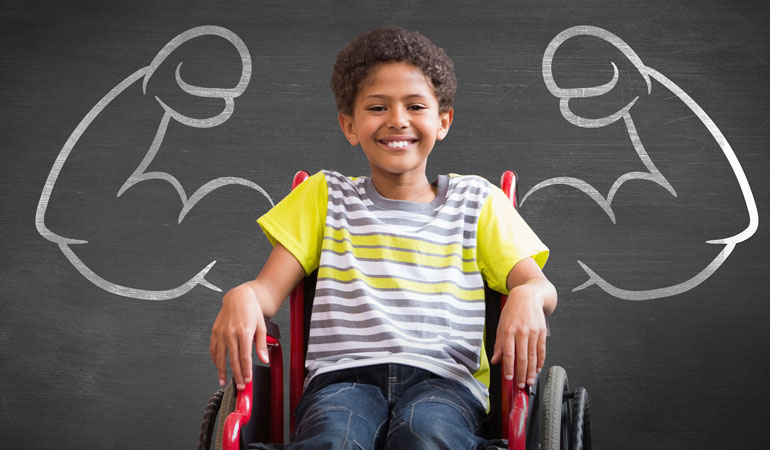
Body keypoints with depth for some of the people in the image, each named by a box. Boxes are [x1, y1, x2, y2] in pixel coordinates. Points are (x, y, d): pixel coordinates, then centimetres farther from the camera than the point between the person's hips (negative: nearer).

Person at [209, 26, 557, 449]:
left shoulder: (476, 200, 19)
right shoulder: (326, 195, 21)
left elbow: (540, 285, 8)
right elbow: (270, 288, 12)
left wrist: (528, 296, -18)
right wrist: (241, 296, -14)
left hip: (442, 378, 0)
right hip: (344, 373, 0)